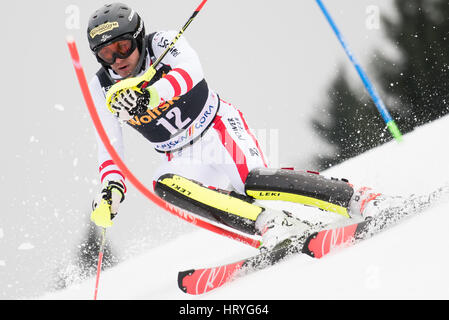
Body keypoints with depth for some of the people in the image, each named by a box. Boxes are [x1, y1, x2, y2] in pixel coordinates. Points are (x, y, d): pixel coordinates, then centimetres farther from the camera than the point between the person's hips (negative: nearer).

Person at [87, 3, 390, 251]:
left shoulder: (162, 43, -15)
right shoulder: (102, 87, -3)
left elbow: (190, 73, -36)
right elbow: (110, 148, 1)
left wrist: (148, 95, -52)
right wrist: (112, 188, -18)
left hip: (218, 128, -4)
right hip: (184, 158, 4)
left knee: (252, 180, -30)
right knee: (164, 184, -29)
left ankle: (355, 199, -20)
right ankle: (269, 223, -34)